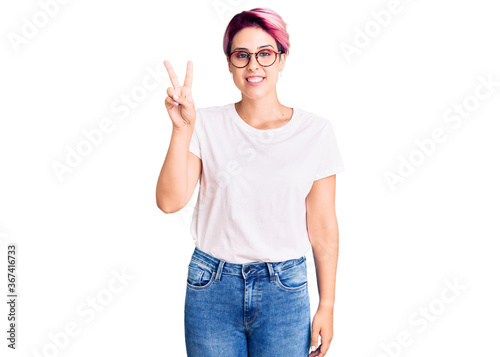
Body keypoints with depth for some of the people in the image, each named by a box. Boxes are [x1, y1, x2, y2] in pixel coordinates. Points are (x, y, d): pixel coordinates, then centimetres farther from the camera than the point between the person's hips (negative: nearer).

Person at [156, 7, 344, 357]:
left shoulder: (315, 131, -3)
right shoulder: (207, 124, -3)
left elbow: (322, 226, -1)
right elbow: (170, 201, -11)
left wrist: (327, 306, 1)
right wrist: (182, 128, -20)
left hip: (284, 290, 0)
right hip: (211, 288, 1)